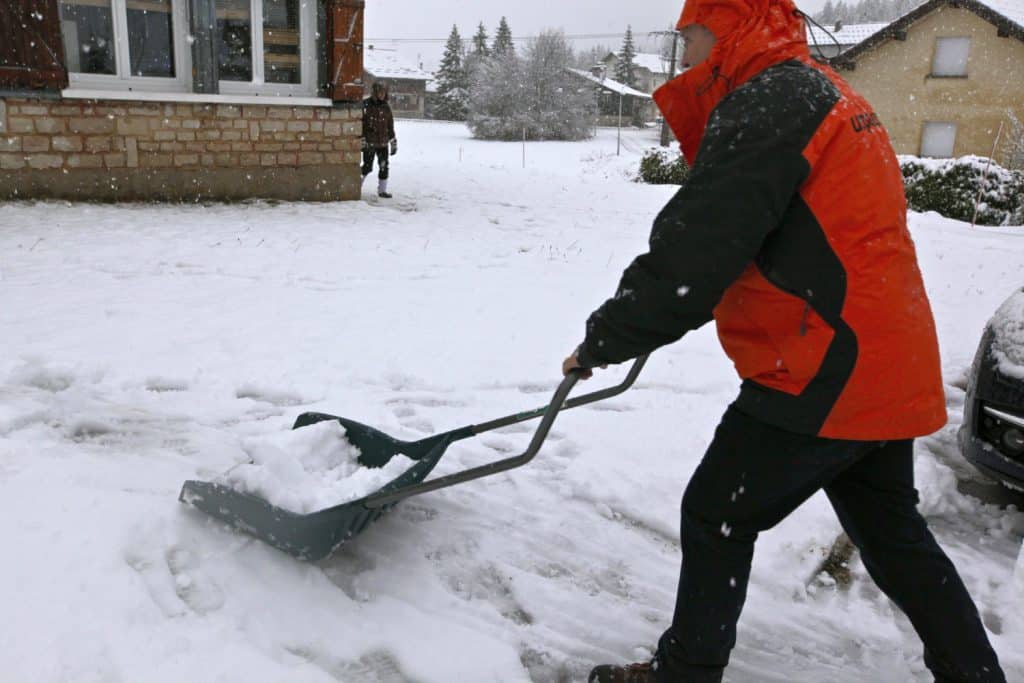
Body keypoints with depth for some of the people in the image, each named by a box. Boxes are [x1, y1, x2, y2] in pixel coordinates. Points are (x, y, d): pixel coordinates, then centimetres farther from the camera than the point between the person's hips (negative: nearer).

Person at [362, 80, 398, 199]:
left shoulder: (386, 107, 8)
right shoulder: (366, 105, -7)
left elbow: (390, 126, 13)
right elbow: (360, 124, -8)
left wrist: (394, 143, 12)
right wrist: (362, 140, -14)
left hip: (383, 143, 5)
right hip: (369, 143, -4)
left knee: (384, 167, 4)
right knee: (367, 167, -1)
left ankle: (382, 190, 15)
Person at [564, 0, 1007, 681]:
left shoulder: (766, 101, -15)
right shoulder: (826, 93, 17)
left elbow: (690, 259, -22)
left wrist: (600, 344, -9)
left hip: (823, 375, -10)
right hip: (888, 371, 10)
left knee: (717, 519, 6)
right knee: (894, 535, 22)